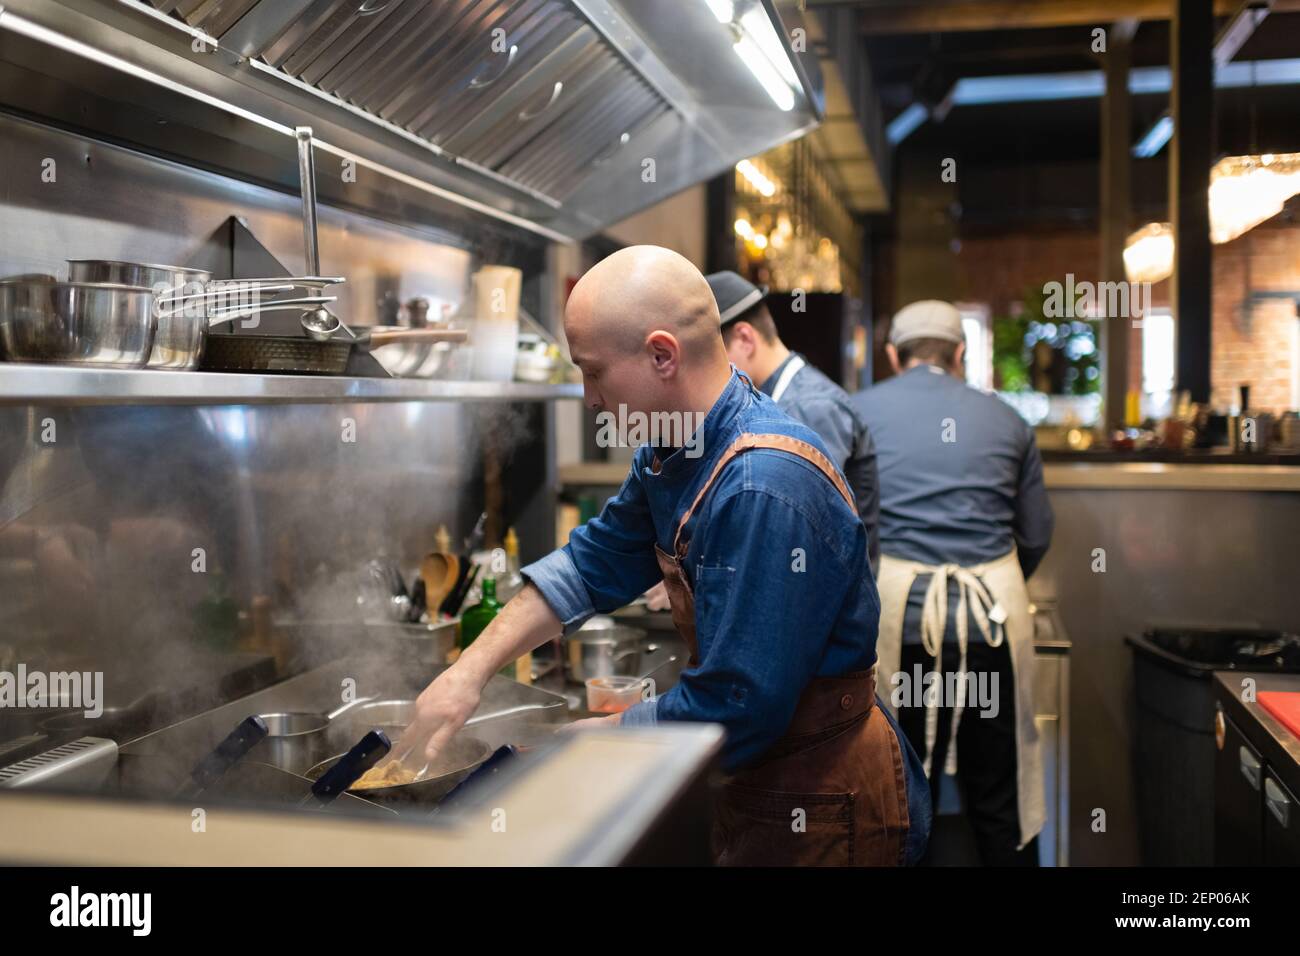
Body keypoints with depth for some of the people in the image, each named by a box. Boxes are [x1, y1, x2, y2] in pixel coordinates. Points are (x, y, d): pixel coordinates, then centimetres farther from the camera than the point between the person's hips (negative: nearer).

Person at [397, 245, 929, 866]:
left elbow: (736, 710, -31)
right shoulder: (677, 451, -1)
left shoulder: (764, 490, -32)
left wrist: (585, 740, -16)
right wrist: (472, 668, 2)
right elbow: (596, 562, 10)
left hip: (819, 800, -8)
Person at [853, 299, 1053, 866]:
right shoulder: (1005, 419, 11)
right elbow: (1036, 535, 14)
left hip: (898, 607, -1)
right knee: (998, 796, 12)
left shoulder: (859, 411, 6)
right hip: (994, 609, 2)